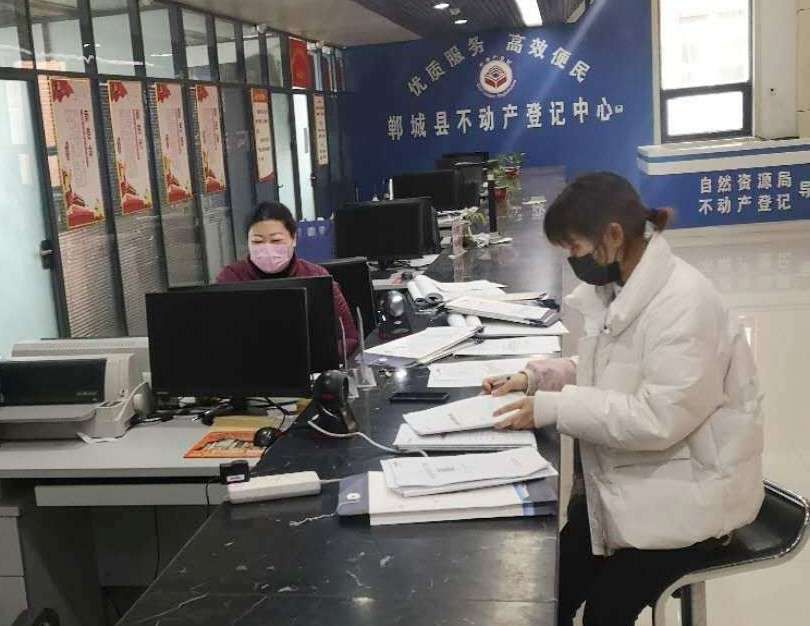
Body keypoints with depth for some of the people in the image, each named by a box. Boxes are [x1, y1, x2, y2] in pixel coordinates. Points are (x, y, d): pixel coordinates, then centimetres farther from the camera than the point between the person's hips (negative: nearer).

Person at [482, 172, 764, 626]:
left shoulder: (685, 303, -26)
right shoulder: (619, 285, 1)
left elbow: (659, 419, -30)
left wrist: (552, 408, -27)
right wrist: (535, 377, 0)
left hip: (689, 488, -8)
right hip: (634, 474, 8)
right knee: (552, 585, 0)